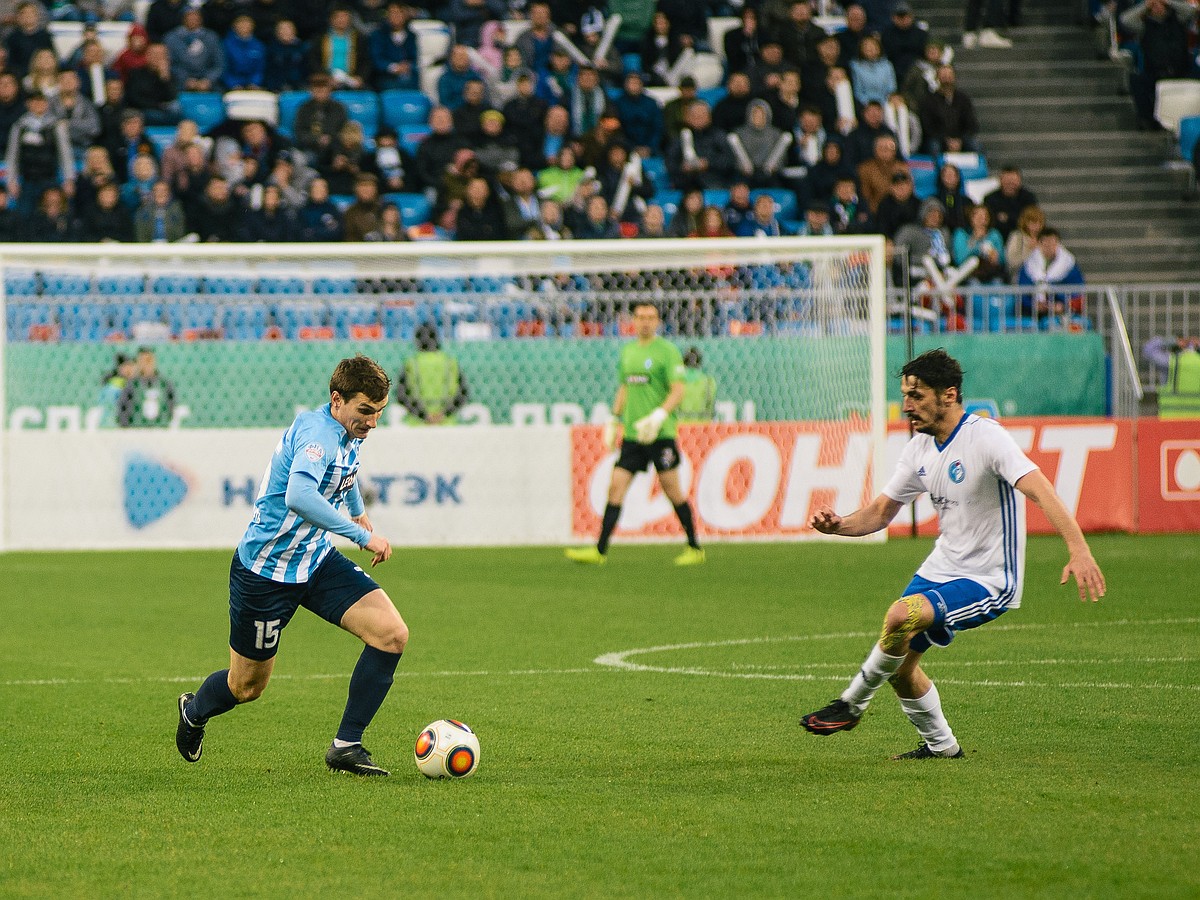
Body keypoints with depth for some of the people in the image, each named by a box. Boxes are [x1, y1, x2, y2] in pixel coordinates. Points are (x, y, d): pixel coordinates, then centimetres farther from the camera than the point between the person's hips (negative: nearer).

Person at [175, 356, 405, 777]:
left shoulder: (348, 430, 2)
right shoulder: (317, 432, -28)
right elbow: (298, 496, -48)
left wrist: (357, 509, 42)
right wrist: (362, 536, -43)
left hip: (318, 560, 8)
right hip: (266, 572, -8)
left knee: (392, 634, -13)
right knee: (247, 686, 9)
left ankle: (347, 746, -5)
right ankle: (194, 711, 45)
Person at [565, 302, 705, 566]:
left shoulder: (667, 351, -6)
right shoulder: (628, 351, 14)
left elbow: (679, 390, -12)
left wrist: (659, 416, -24)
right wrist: (615, 419, 18)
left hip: (660, 434, -6)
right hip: (631, 434, 6)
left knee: (672, 490, -1)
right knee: (616, 487, -2)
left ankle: (695, 549, 11)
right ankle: (600, 551, -3)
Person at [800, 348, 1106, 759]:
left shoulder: (986, 437, -20)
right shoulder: (920, 448, 4)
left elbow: (1040, 491, -32)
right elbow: (880, 512, 13)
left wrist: (1079, 551, -46)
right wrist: (839, 525, -9)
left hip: (989, 581, -8)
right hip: (941, 569, 8)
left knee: (902, 617, -28)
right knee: (900, 661, 9)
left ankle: (851, 704, -7)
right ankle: (940, 746, 30)